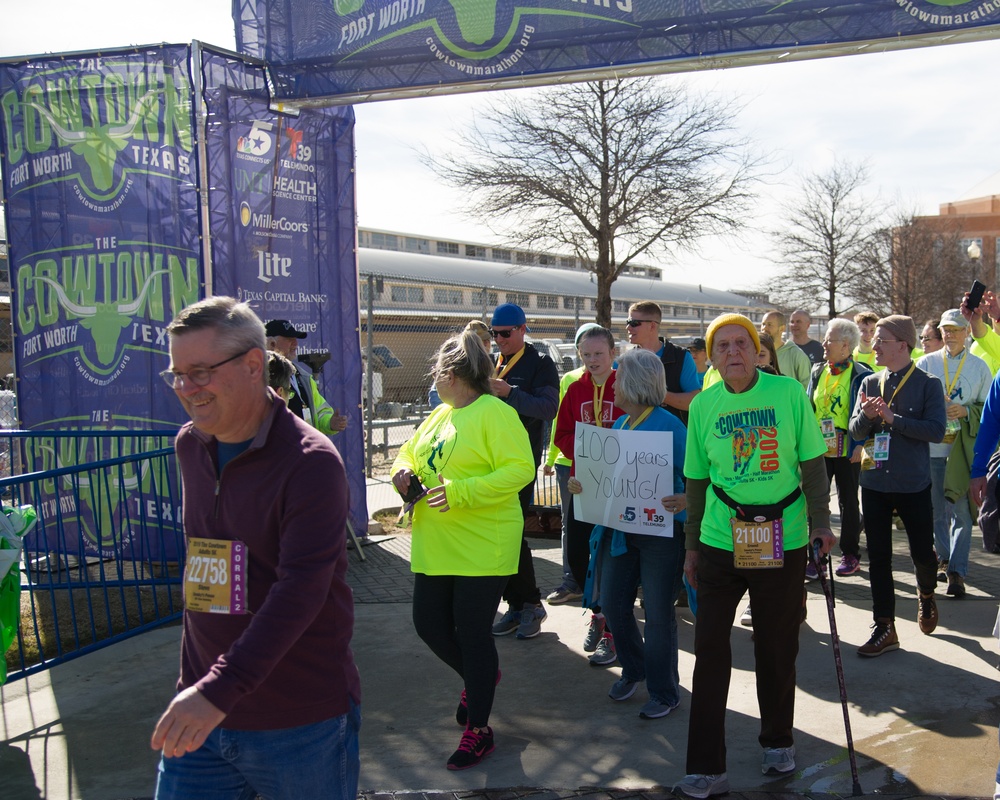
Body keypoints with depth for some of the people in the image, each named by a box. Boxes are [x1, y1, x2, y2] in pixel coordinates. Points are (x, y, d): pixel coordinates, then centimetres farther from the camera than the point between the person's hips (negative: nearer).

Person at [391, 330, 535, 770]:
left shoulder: (495, 414, -12)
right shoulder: (439, 415, 13)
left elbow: (520, 469, -20)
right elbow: (410, 451, 23)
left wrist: (460, 492, -25)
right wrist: (403, 472, -1)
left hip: (482, 547, -8)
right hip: (434, 547, 8)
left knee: (472, 632, -1)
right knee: (429, 623, 11)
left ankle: (479, 729, 15)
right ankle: (479, 676, 40)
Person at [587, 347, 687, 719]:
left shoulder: (668, 426, -15)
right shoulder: (619, 424, 9)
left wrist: (686, 500, -34)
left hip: (660, 530, -7)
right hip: (619, 529, 8)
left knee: (657, 611, 2)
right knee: (613, 603, 12)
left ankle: (664, 693, 19)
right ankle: (633, 670, 36)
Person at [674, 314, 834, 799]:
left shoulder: (789, 393, -4)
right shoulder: (703, 405, 1)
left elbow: (813, 463, 1)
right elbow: (697, 481, 8)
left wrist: (821, 522, -5)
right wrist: (692, 545, 10)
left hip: (783, 541, -1)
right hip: (720, 542, 1)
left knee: (778, 648, 11)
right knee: (710, 650, 0)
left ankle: (778, 741, 35)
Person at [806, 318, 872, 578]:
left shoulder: (860, 375, -6)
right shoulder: (818, 372, 10)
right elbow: (808, 408, 14)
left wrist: (860, 445, -15)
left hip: (846, 449, -4)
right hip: (819, 448, 4)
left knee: (848, 501, 8)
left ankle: (850, 555, 21)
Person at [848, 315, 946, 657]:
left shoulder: (928, 384, -7)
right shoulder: (869, 383, 4)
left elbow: (936, 430, -16)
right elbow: (855, 431, 4)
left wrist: (893, 419, -22)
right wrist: (866, 415, -17)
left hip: (913, 484, -3)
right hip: (874, 482, 3)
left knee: (922, 552, 8)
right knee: (878, 557, 7)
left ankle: (926, 594, 41)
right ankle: (884, 627, 17)